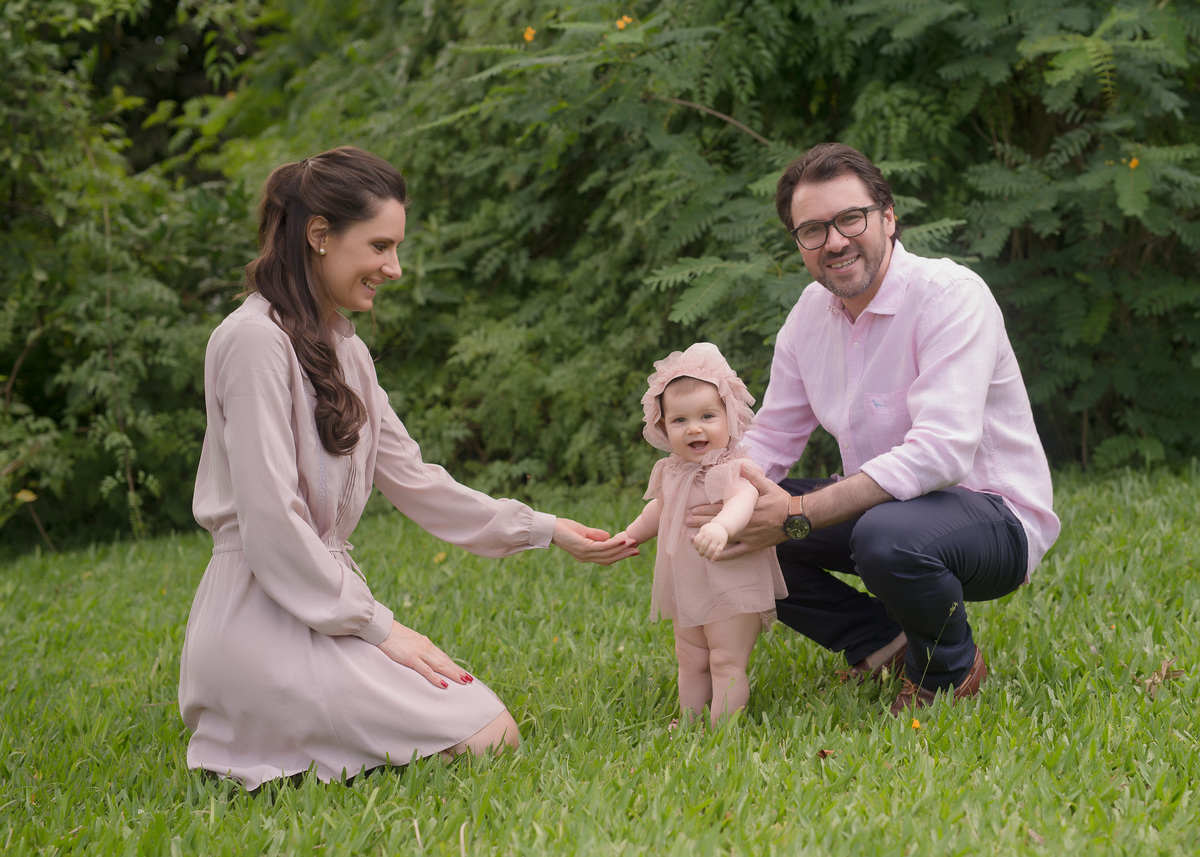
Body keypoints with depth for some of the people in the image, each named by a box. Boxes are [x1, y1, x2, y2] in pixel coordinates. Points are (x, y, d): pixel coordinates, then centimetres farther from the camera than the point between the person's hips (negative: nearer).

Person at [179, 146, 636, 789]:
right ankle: (259, 759, -3)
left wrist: (545, 530, 15)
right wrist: (377, 627, -15)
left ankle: (277, 732, 11)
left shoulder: (344, 350, 16)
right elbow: (270, 519, -19)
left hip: (323, 604, 9)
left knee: (491, 723, 5)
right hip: (263, 619, -9)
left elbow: (414, 481, 19)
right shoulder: (256, 339, -14)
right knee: (486, 737, -13)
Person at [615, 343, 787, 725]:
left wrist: (721, 526, -64)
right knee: (690, 661, 17)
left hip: (732, 589, -8)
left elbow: (742, 501, -45)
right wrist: (628, 536, 22)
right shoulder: (671, 472, 5)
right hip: (687, 590, 8)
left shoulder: (731, 470, -21)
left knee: (726, 663, -5)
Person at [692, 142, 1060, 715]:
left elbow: (941, 453, -32)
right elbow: (769, 441, 8)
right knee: (732, 525, -5)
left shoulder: (951, 295, -21)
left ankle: (950, 669, -7)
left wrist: (798, 515, -35)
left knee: (887, 534, -39)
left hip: (996, 517, -7)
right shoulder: (810, 313, 3)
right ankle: (883, 643, 1)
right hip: (881, 504, 8)